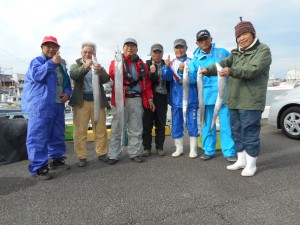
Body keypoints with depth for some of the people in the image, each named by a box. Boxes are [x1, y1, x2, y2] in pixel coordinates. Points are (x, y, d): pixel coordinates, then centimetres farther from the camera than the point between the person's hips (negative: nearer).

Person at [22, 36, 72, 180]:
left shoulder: (61, 64, 17)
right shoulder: (37, 61, -2)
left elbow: (66, 82, 22)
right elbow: (37, 75, -22)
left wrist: (67, 92, 2)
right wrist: (51, 63, -29)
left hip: (58, 105, 7)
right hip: (40, 106, -7)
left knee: (57, 135, 15)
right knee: (38, 137, -6)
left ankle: (56, 159, 29)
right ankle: (38, 168, 1)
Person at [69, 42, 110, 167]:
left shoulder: (98, 66, 12)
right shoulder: (76, 65, 8)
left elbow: (106, 79, -5)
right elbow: (73, 75, -13)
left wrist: (100, 71, -26)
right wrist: (85, 67, -31)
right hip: (81, 101, -1)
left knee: (101, 130, 6)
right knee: (80, 131, 0)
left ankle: (102, 153, 18)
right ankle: (82, 157, 10)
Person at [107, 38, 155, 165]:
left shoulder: (141, 64, 16)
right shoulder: (116, 61, 8)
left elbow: (146, 82, 15)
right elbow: (112, 75, -12)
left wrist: (149, 99, 8)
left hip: (137, 100, 3)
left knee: (136, 129, 8)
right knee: (117, 129, 2)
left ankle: (134, 153, 19)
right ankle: (114, 155, 11)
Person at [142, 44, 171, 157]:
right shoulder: (146, 65, 4)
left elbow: (169, 82, 9)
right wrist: (151, 73, -22)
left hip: (162, 98, 2)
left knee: (161, 124, 7)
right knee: (147, 124, 2)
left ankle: (159, 147, 18)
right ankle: (147, 148, 13)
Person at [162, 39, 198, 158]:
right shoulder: (171, 63, 9)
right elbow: (167, 77, -8)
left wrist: (184, 72, -25)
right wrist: (167, 67, -27)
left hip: (190, 99, -3)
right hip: (176, 99, 3)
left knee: (192, 124, 3)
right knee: (176, 125, 9)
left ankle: (193, 149, 16)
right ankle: (179, 148, 24)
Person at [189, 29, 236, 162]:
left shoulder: (222, 52, 7)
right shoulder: (195, 60, 5)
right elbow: (192, 78, -5)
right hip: (207, 96, 1)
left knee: (226, 123, 1)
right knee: (207, 124, 9)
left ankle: (229, 152, 11)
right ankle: (208, 150, 22)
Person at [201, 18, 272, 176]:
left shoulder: (263, 50, -3)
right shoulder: (236, 53, 17)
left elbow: (253, 69, -21)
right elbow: (223, 64, 1)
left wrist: (232, 71, -35)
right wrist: (208, 70, -17)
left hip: (251, 101, -7)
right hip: (235, 101, 7)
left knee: (250, 132, -2)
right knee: (236, 131, 13)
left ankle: (251, 164, 14)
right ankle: (241, 160, 28)